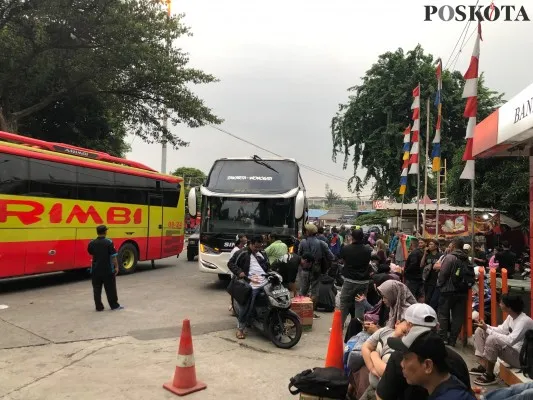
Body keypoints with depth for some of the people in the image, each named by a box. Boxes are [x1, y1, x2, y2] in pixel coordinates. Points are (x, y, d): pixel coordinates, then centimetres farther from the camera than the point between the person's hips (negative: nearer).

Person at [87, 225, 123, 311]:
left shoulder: (92, 243, -1)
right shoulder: (109, 242, -13)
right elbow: (113, 256, -12)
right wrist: (116, 267, -5)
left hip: (96, 270, 3)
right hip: (108, 270, -3)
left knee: (97, 289, 10)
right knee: (110, 289, 6)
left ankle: (99, 307, 12)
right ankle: (114, 305, 13)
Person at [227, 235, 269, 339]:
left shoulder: (263, 255, 23)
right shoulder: (242, 253, 3)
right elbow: (230, 263, 1)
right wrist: (239, 272, -11)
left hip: (265, 283, 6)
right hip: (251, 285, -5)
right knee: (246, 307, -9)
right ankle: (240, 328, 7)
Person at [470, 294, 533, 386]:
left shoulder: (524, 321, -27)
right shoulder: (511, 316, 1)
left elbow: (510, 341, -37)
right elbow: (502, 330, 8)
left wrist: (488, 330, -31)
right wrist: (486, 327, -9)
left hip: (521, 358, -9)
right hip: (511, 349, 9)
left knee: (492, 339, -34)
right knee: (480, 331, 5)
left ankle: (489, 376, -16)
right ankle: (483, 365, 2)